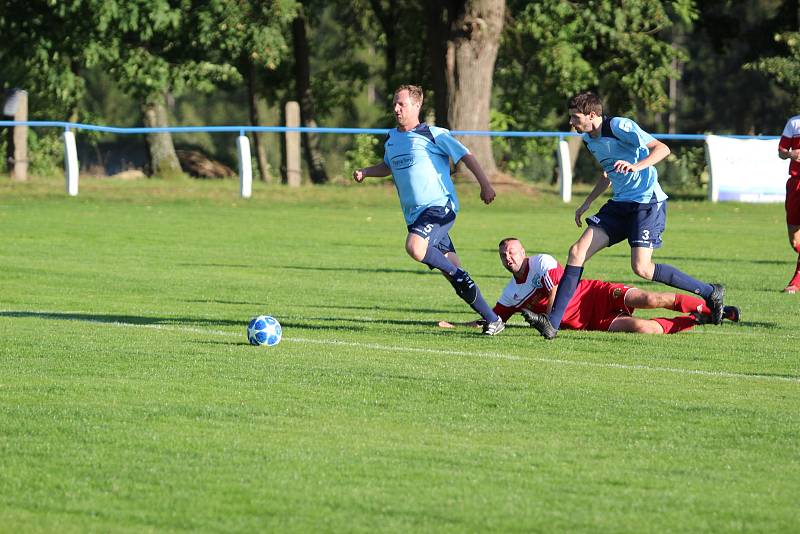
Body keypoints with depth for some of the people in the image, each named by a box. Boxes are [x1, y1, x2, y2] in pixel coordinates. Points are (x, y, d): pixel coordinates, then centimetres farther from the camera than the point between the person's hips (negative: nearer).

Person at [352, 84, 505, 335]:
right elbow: (387, 166, 33)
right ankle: (493, 320, 12)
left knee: (415, 247, -33)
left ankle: (459, 276, -10)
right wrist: (365, 172, 14)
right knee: (453, 272, 5)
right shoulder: (391, 139, 14)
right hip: (414, 215, 7)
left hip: (440, 206, -7)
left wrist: (485, 184, -14)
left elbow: (466, 156, -5)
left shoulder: (434, 134, -6)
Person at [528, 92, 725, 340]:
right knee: (578, 251, -4)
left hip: (647, 202, -9)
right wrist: (586, 203, 23)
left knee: (641, 267, -18)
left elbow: (662, 149, -19)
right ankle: (553, 321, -4)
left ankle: (710, 292, -3)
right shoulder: (589, 139, 12)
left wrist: (636, 166, -34)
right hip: (620, 204, 9)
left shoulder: (620, 127, -14)